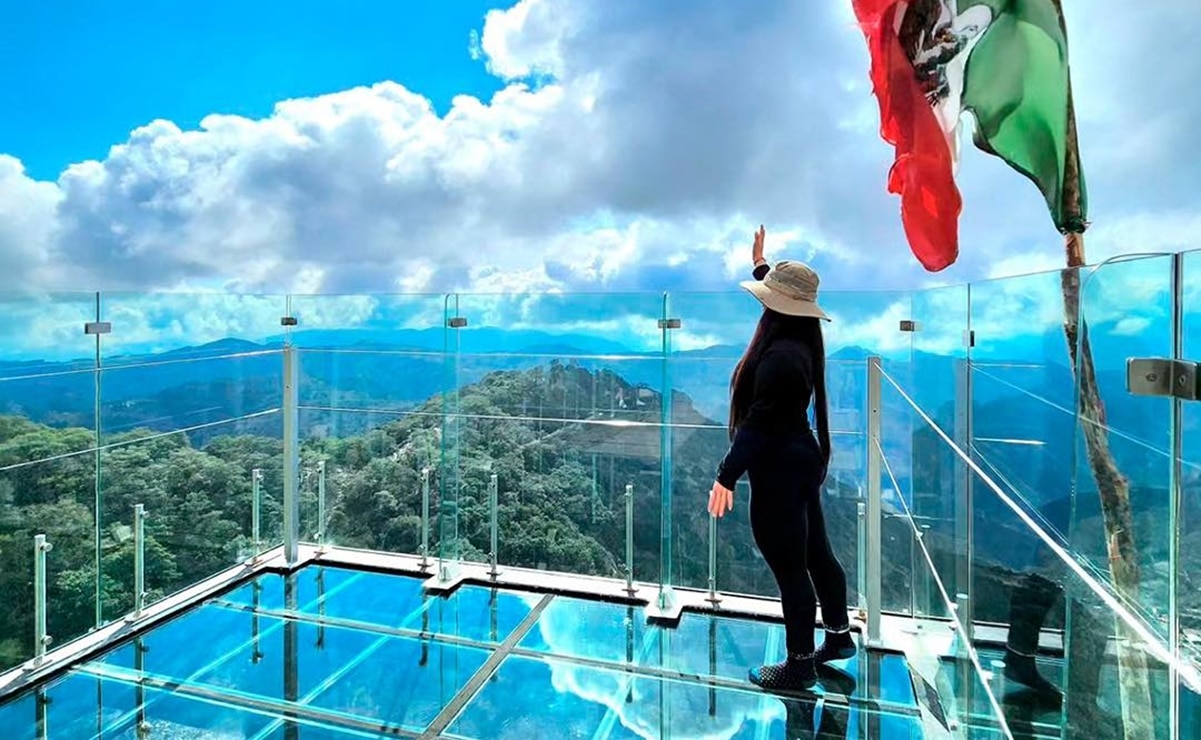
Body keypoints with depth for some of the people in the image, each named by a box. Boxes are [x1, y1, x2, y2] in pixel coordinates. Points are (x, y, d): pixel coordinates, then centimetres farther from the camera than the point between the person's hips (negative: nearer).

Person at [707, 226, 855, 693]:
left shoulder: (780, 356, -25)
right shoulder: (798, 344, 5)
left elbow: (757, 423, -27)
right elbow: (779, 295, 26)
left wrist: (726, 476, -25)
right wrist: (760, 265, 36)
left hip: (778, 471, -10)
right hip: (800, 462, 10)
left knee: (790, 568, 5)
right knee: (815, 553, 23)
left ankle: (800, 666, 23)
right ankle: (839, 636, 42)